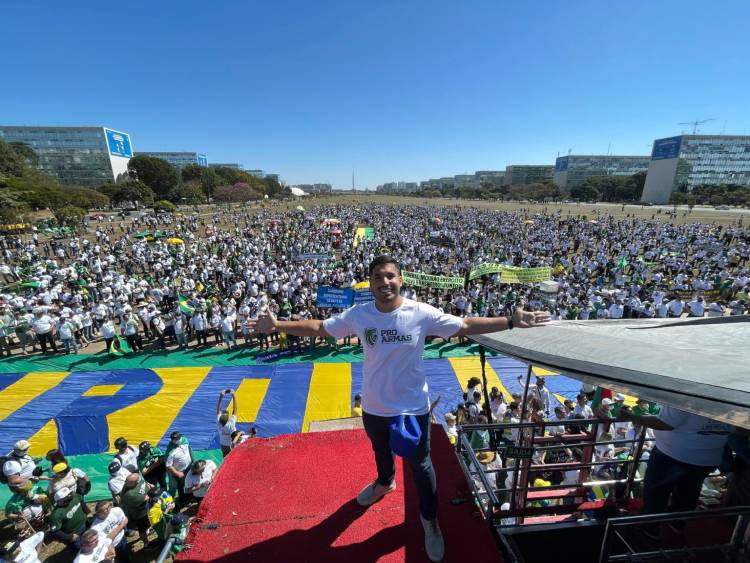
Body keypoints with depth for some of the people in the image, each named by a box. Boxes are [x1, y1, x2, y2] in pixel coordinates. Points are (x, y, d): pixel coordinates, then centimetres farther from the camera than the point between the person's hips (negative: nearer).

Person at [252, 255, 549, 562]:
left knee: (420, 465, 18)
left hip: (412, 408, -2)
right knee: (381, 451, 32)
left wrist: (511, 322, -21)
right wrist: (277, 326, -14)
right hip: (374, 407, 3)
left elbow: (465, 325, -15)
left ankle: (429, 519, 48)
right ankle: (385, 482, 67)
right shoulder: (359, 314, -16)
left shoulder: (422, 313, -21)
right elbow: (319, 327, -8)